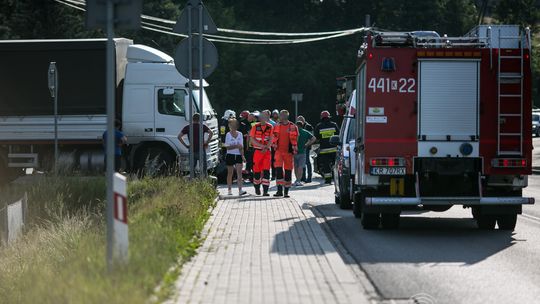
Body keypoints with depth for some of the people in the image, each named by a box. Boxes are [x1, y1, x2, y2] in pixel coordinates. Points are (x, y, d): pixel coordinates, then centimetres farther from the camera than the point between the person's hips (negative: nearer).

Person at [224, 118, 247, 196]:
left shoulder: (240, 134, 7)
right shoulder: (228, 135, -1)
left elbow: (241, 146, 7)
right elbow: (227, 147, -8)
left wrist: (242, 156, -2)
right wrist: (236, 146, -20)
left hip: (238, 155, 2)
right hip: (230, 155, -2)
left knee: (239, 172, -9)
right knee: (230, 173, 6)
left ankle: (240, 190, -17)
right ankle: (229, 190, 14)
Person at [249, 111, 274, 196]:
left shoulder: (270, 127, 3)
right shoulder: (255, 127, 1)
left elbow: (271, 140, -2)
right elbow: (252, 139, -4)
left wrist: (266, 148, -19)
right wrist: (262, 145, -15)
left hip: (267, 152, 0)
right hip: (257, 151, 0)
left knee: (266, 171, -9)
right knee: (257, 170, 6)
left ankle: (265, 190, -12)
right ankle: (257, 187, 28)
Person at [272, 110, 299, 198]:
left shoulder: (292, 127, -1)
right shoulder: (277, 126, 9)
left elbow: (294, 139, 0)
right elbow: (274, 138, 17)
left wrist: (294, 149, -7)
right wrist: (274, 147, 7)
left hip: (288, 152, -2)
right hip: (279, 151, 2)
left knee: (288, 170, 4)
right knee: (278, 169, -11)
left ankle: (286, 191, 12)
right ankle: (279, 190, -12)